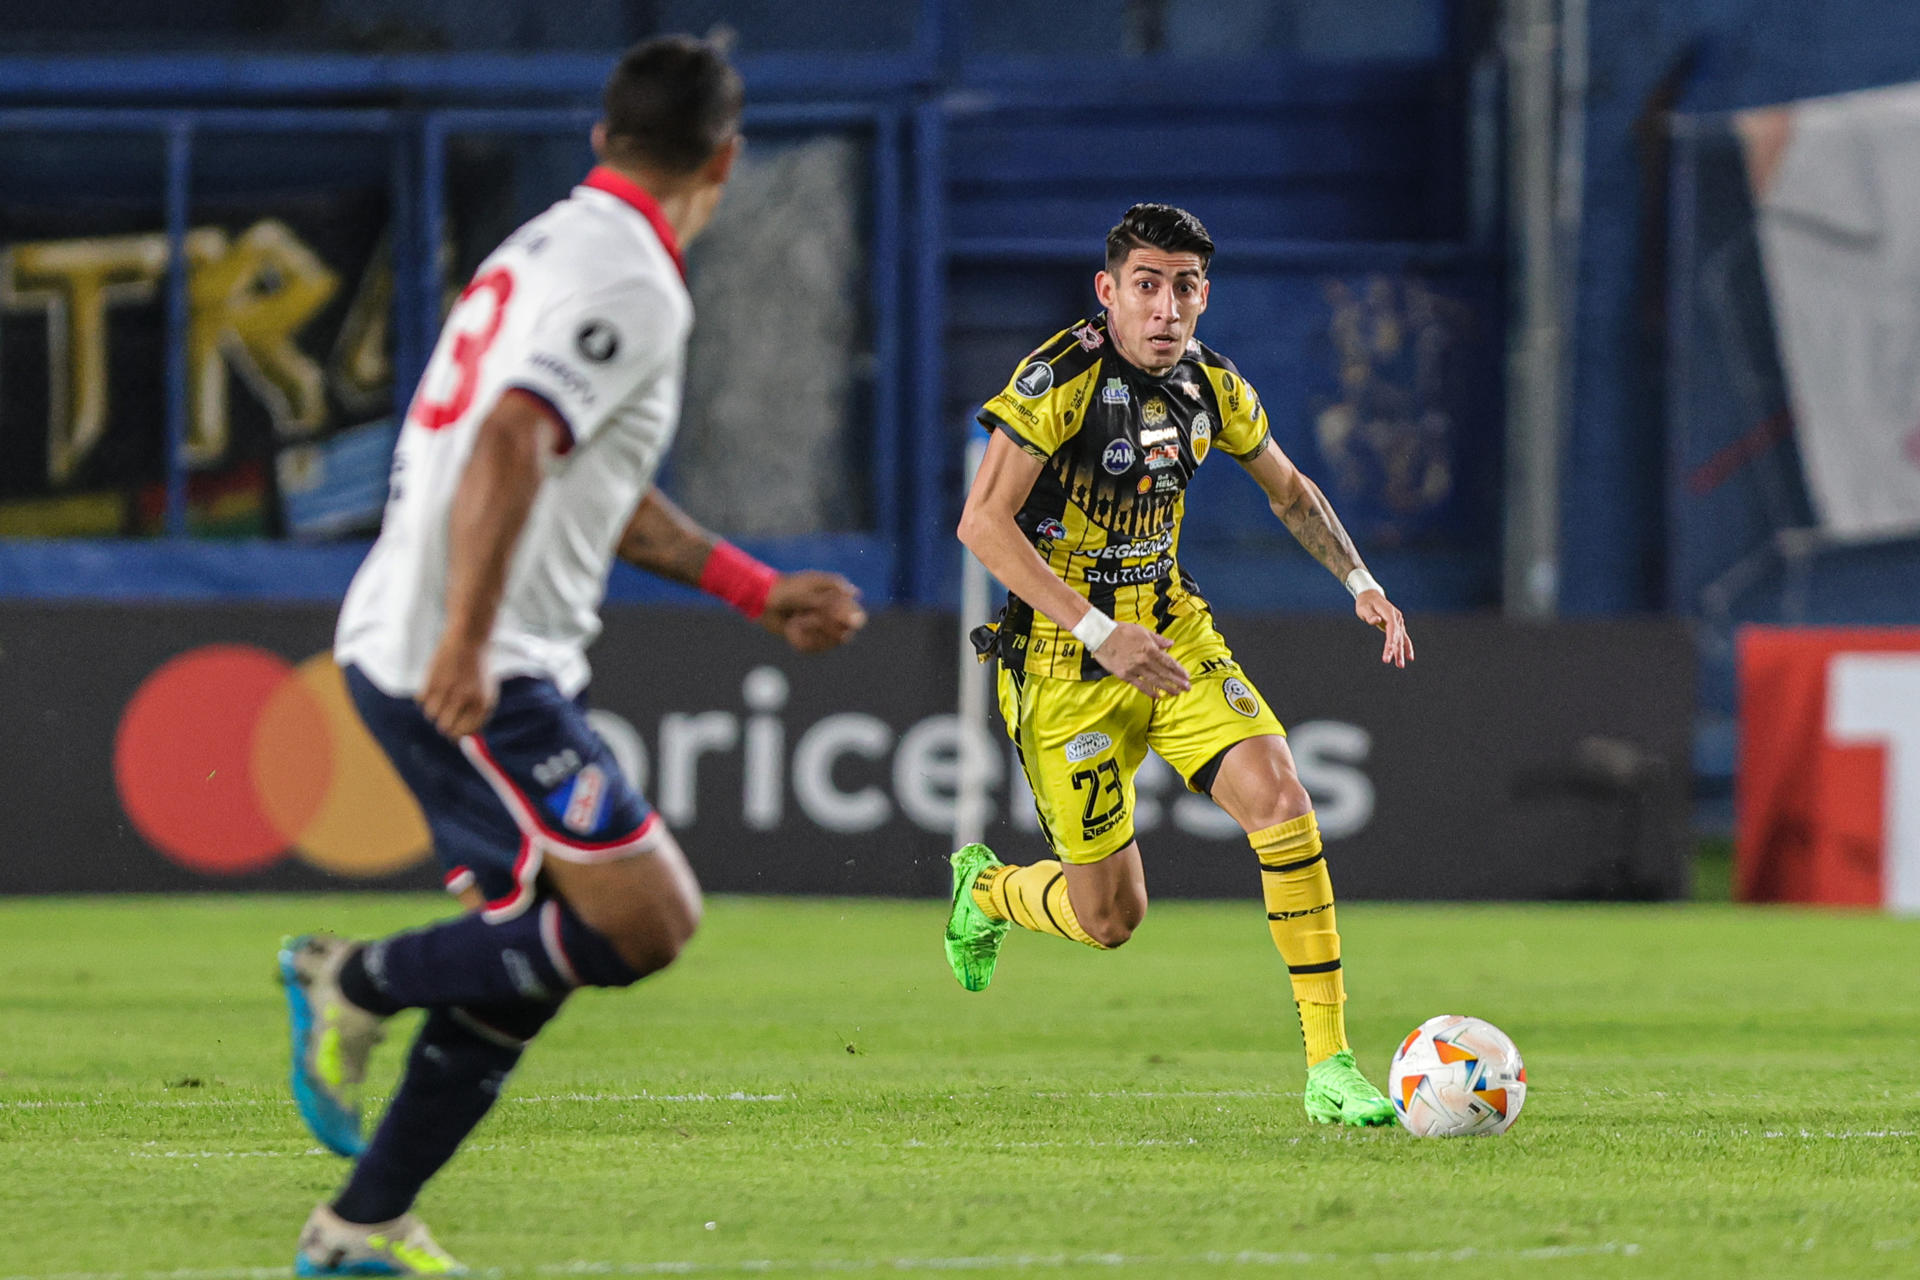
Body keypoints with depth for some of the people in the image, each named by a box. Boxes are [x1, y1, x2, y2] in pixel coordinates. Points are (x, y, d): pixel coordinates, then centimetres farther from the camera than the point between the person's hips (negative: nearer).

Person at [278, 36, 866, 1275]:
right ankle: (362, 979, -2)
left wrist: (759, 590, 33)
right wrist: (465, 641, -34)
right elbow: (509, 445, -27)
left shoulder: (555, 245, 19)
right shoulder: (634, 286, -13)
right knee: (646, 920, -13)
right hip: (468, 667, -10)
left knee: (531, 959, 12)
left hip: (408, 648, 10)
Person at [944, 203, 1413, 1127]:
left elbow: (1288, 489, 19)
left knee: (1279, 796, -20)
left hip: (1173, 637, 5)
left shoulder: (1211, 386, 0)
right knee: (1111, 916, -1)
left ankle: (1329, 1067, -16)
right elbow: (982, 522, -23)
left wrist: (1359, 582, 3)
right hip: (1064, 661, -5)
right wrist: (1099, 632, -30)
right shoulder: (1061, 376, -19)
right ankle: (986, 890, 37)